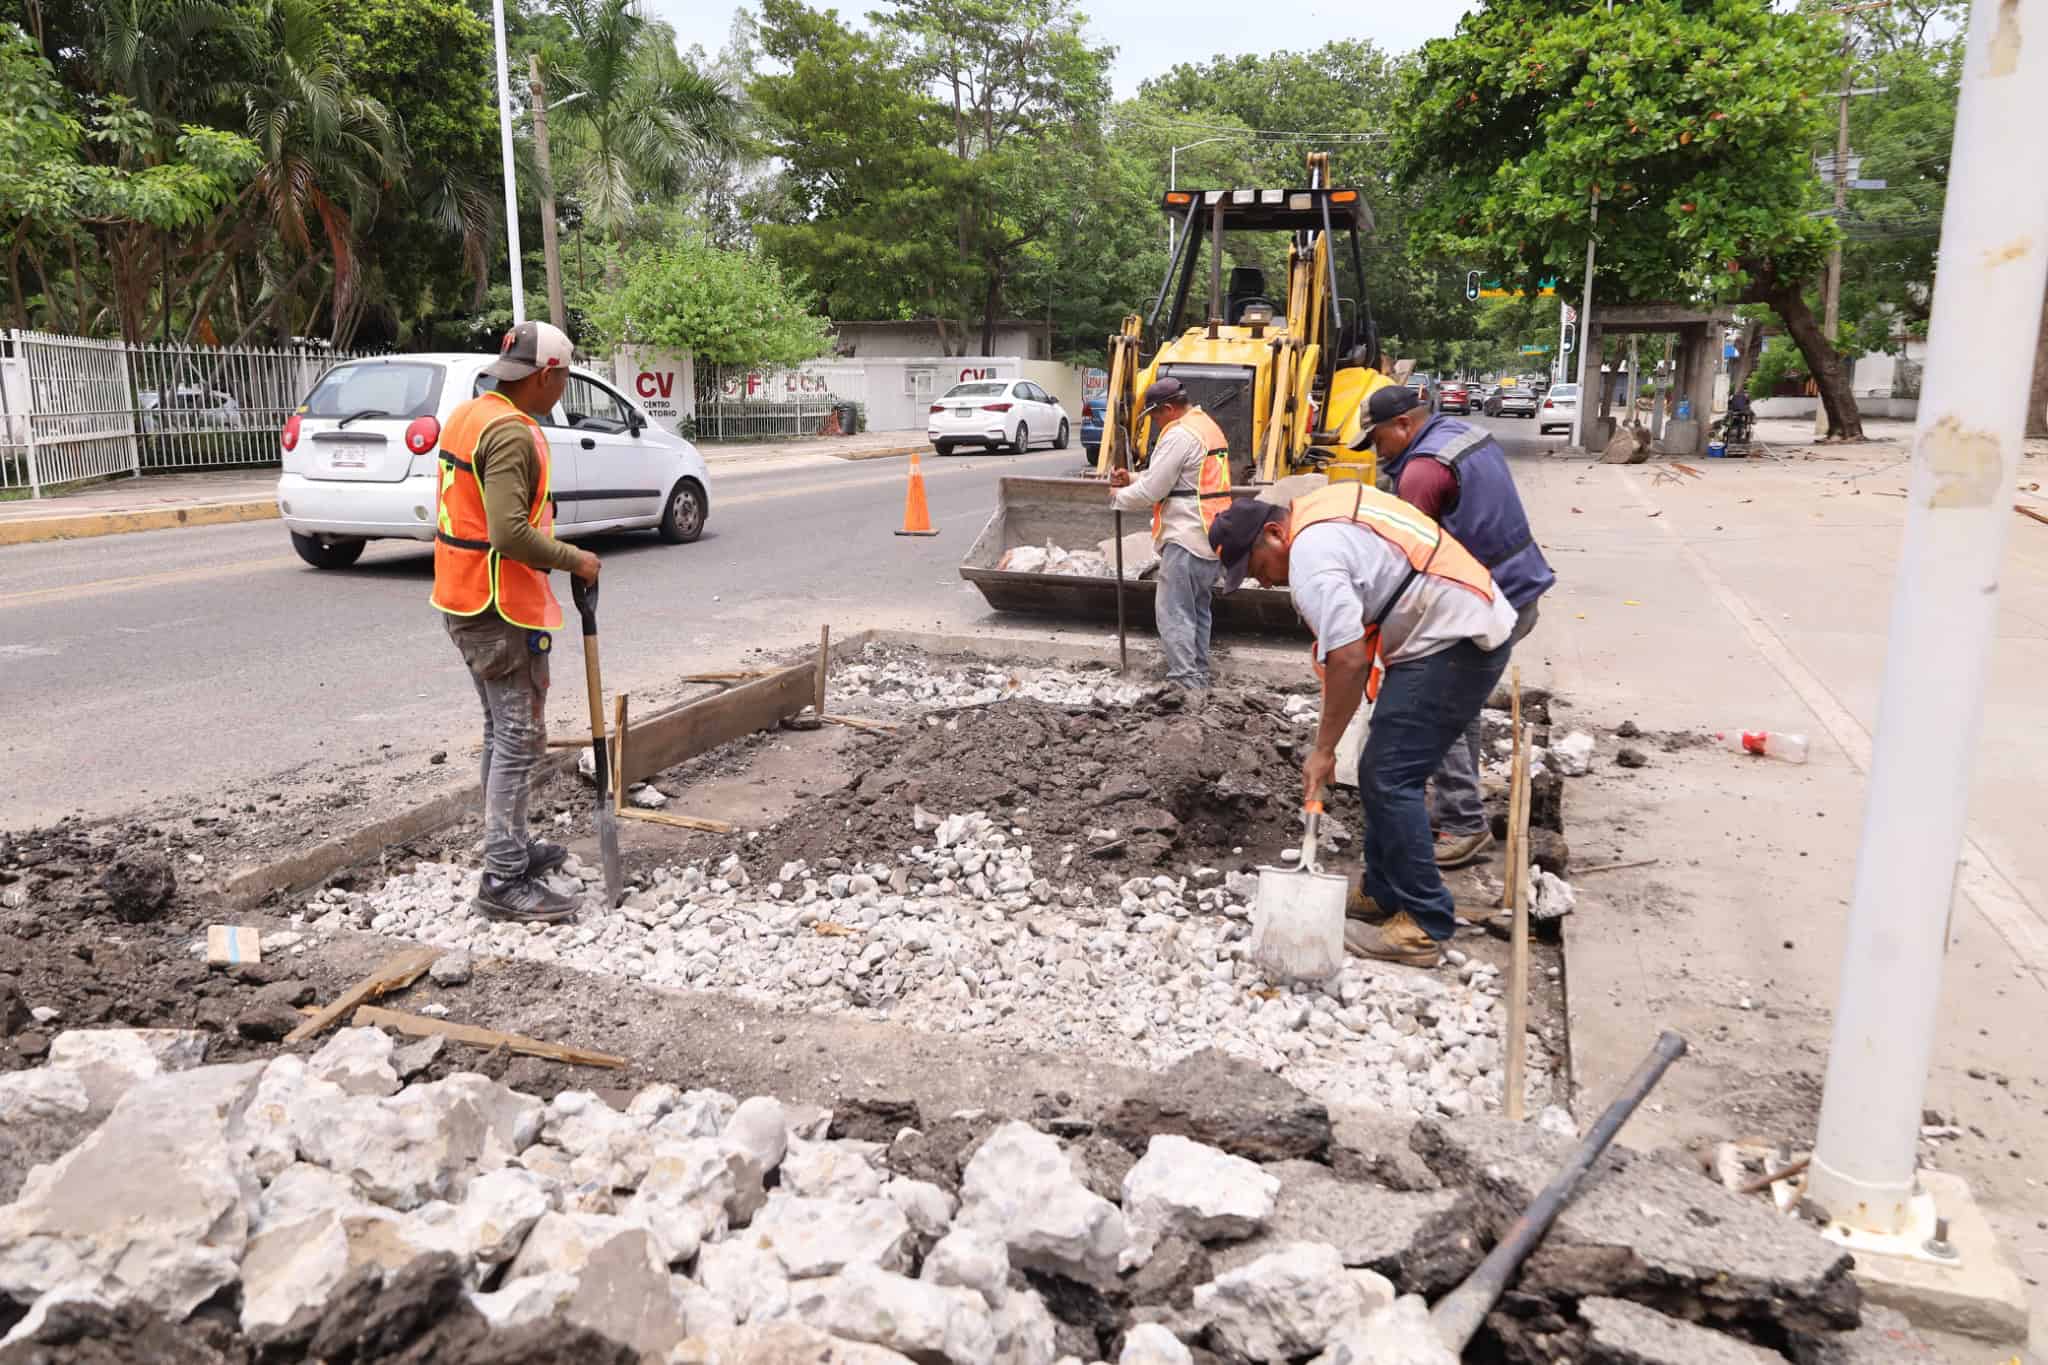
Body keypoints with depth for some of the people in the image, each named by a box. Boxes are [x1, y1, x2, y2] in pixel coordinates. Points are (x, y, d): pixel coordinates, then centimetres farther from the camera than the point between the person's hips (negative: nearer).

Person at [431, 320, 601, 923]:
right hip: (501, 608, -10)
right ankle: (505, 881, -1)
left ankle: (511, 847, 32)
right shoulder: (512, 433, -19)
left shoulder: (468, 416, 13)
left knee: (503, 731, 19)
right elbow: (510, 532, -28)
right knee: (519, 738, -5)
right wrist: (574, 559, -15)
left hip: (463, 599, 10)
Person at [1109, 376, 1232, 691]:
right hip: (1211, 536, 10)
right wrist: (1131, 478, 12)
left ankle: (1184, 683, -8)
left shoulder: (1180, 435, -15)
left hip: (1186, 537, -10)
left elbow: (1152, 490, -14)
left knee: (1174, 613, -6)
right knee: (1198, 610, 17)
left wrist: (1119, 497, 3)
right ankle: (1199, 679, 24)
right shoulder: (1207, 426, 17)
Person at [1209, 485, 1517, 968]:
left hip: (1453, 641, -11)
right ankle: (1383, 893, 24)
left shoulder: (1311, 555, -19)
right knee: (1384, 773, 14)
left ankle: (1422, 928, -5)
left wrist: (1323, 750, -17)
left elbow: (1349, 659, -25)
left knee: (1389, 779, -11)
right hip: (1465, 626, 11)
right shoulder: (1323, 509, 12)